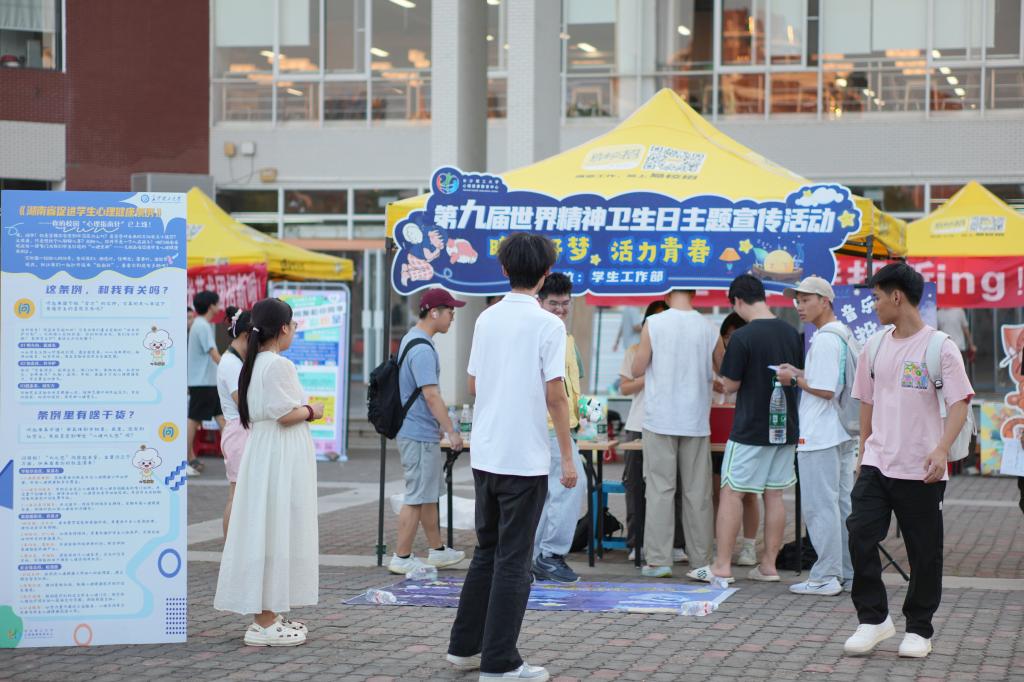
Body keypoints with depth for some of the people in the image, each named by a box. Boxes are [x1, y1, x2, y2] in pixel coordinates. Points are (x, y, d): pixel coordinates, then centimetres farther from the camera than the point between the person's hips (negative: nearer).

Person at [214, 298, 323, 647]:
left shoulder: (254, 363, 13)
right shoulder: (279, 365, -16)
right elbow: (286, 414, -21)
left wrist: (303, 410, 15)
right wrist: (312, 411, -4)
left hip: (261, 452, 10)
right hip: (281, 458, -10)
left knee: (264, 532, 13)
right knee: (276, 532, -6)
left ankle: (269, 615, 19)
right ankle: (265, 622, -5)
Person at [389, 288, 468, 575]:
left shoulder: (412, 339, 13)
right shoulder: (422, 350, -20)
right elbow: (431, 395, -23)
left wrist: (441, 425, 25)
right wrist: (451, 431, -18)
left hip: (420, 432, 11)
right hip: (420, 435, -11)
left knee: (429, 494, 18)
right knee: (418, 497, -4)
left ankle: (437, 551, 27)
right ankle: (402, 558, 1)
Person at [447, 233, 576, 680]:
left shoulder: (487, 319, 7)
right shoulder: (547, 325, -11)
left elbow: (473, 385, 12)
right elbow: (555, 395, -13)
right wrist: (567, 456, -8)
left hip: (485, 454, 6)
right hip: (525, 458, -6)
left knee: (487, 551, 18)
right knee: (513, 560, 0)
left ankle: (465, 646, 23)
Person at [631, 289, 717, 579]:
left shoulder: (654, 324, -7)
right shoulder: (708, 329, -1)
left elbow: (637, 369, -1)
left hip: (660, 420, -2)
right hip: (696, 422, 2)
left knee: (660, 489, 2)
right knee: (698, 492, 7)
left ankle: (658, 560, -1)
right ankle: (701, 560, 11)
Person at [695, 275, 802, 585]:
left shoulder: (743, 337, -16)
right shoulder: (791, 334, 4)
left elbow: (730, 385, -10)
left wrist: (723, 381, 11)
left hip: (750, 430, -6)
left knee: (731, 493, 0)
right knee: (774, 495, 10)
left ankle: (722, 567, 0)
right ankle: (768, 565, 14)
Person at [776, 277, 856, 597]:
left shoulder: (824, 340, -17)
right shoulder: (845, 336, 14)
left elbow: (825, 391, -21)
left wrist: (795, 378, -8)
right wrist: (802, 374, 14)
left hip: (820, 436, -10)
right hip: (843, 434, 10)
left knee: (820, 505, -5)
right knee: (843, 503, 13)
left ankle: (826, 577, -3)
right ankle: (848, 572, 18)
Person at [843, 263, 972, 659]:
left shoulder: (940, 347, -8)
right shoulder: (875, 348, 9)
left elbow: (959, 403, -12)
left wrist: (942, 448, -25)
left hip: (920, 470, -4)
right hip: (876, 463, 4)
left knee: (924, 552, 4)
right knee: (860, 535, -8)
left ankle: (919, 629, 18)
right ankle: (873, 618, 4)